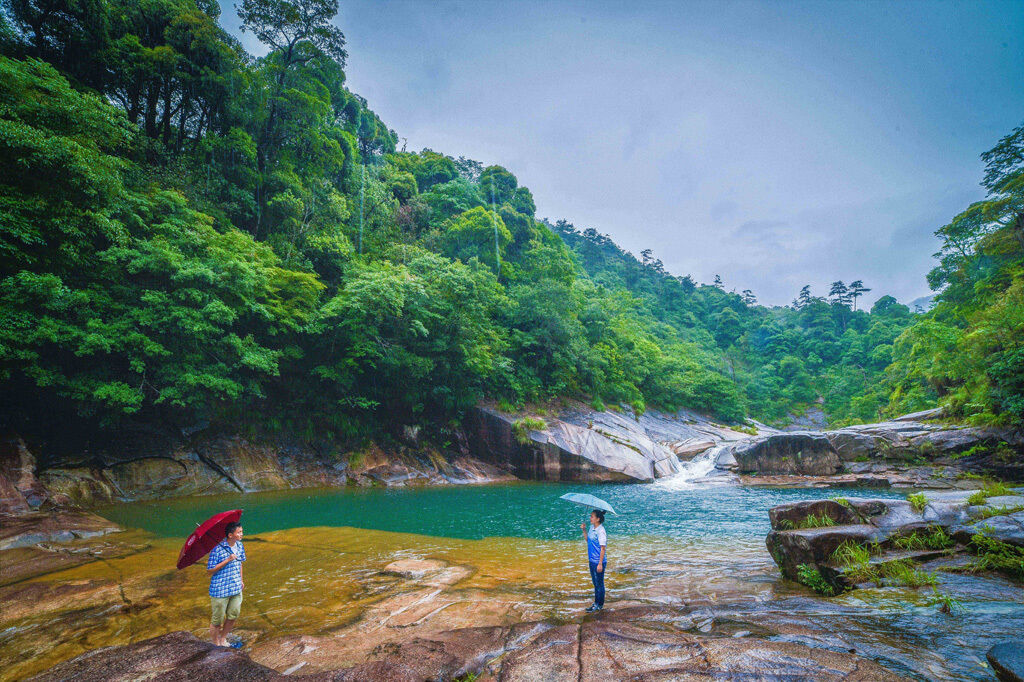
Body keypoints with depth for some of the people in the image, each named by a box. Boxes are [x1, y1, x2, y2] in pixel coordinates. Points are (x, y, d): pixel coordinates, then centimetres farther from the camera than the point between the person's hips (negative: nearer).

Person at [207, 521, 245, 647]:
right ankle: (216, 643, 31)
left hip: (236, 588, 6)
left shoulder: (240, 546, 1)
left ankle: (223, 639, 36)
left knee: (233, 616, 14)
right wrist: (227, 560, -25)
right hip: (220, 590, -6)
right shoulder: (217, 549, -19)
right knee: (217, 619, 9)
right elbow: (209, 571, -17)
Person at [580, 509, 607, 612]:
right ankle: (596, 602, 32)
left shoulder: (601, 531, -21)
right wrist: (584, 530, 4)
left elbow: (602, 548, -20)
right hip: (592, 560, 9)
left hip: (599, 561, -9)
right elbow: (587, 540, 18)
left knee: (599, 583, 5)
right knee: (595, 583, 19)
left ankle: (600, 605, 18)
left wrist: (600, 563, -20)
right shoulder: (591, 528, 5)